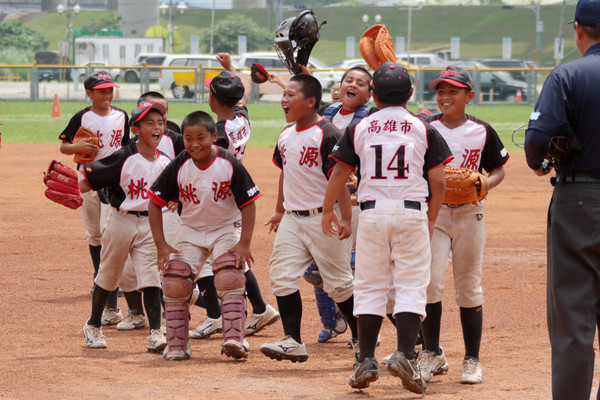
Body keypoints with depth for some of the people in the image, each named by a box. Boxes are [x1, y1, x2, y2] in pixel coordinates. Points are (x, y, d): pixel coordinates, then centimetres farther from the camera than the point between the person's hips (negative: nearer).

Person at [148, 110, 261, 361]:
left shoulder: (230, 165, -19)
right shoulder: (179, 166, -14)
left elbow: (248, 203, -12)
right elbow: (155, 202, -6)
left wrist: (244, 243, -18)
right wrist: (160, 244, -10)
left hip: (227, 229, -2)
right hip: (192, 230, 2)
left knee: (229, 278, -24)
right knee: (175, 282, -9)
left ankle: (234, 338, -24)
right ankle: (177, 346, 2)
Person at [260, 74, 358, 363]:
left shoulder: (327, 135, -14)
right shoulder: (286, 136, 10)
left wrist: (345, 217, -20)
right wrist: (280, 210, 26)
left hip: (323, 219, -7)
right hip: (292, 219, 7)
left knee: (338, 282, 1)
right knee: (282, 277, -4)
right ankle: (293, 341, -2)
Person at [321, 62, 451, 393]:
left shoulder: (359, 129, 5)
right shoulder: (423, 130, 3)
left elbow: (339, 175, 9)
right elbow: (438, 182, 1)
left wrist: (327, 211, 22)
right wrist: (431, 219, 14)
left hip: (372, 213, 1)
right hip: (413, 212, -1)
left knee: (369, 286, 8)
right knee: (411, 286, 1)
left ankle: (366, 360, 5)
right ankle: (405, 354, -14)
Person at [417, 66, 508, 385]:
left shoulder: (482, 131, 2)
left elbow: (498, 169, 9)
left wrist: (484, 184, -10)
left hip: (470, 213, 0)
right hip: (432, 212, 0)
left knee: (469, 287, 6)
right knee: (429, 282, -10)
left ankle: (472, 360, 14)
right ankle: (432, 354, 4)